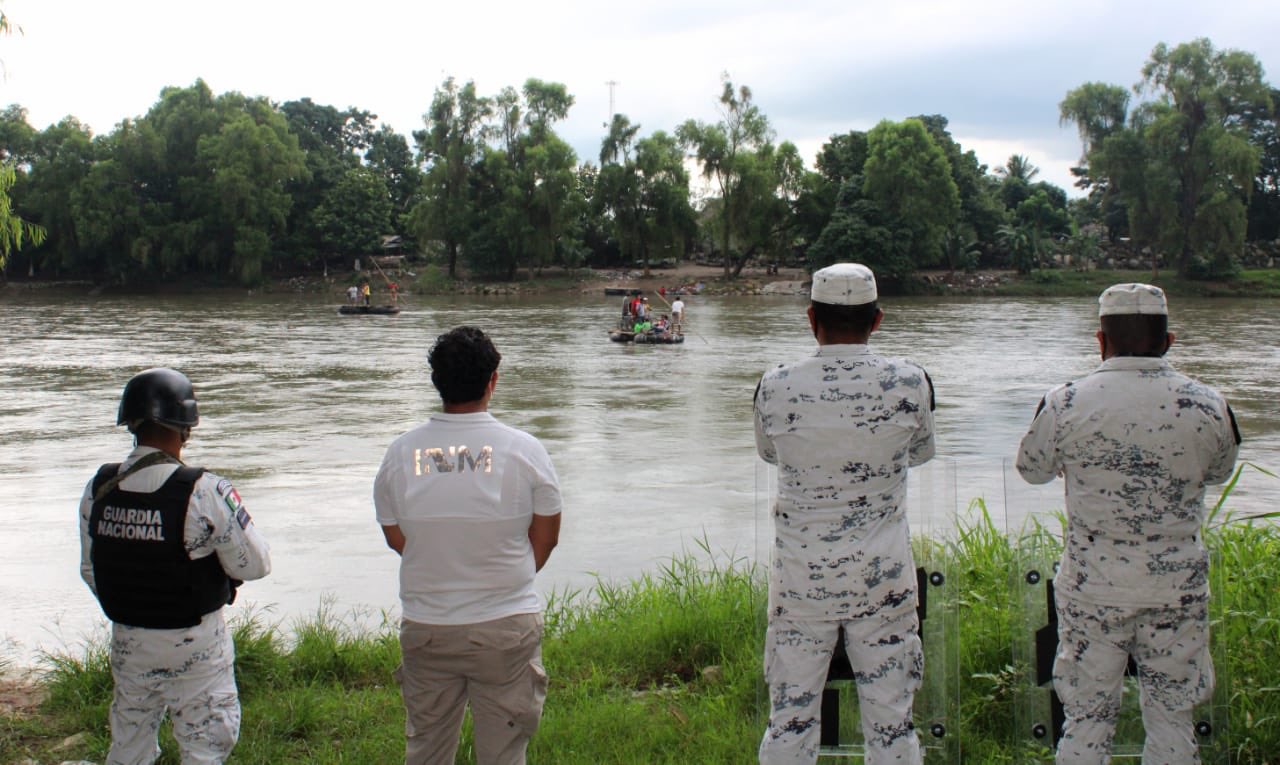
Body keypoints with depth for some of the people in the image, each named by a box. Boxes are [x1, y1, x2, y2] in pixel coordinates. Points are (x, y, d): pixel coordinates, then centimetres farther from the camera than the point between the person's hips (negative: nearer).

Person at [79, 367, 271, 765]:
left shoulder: (98, 489, -5)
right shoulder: (206, 493, -22)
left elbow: (90, 571, 6)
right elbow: (255, 564, -15)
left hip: (127, 641, 5)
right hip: (194, 647, -5)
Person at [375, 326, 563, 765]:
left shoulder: (400, 453, -5)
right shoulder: (524, 449, -10)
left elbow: (396, 539, 7)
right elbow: (546, 538, 0)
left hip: (425, 628, 2)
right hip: (507, 627, -2)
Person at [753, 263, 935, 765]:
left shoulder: (775, 388, -9)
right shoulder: (909, 383, -9)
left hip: (800, 578, 0)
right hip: (883, 578, 0)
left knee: (789, 721, 12)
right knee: (892, 723, 12)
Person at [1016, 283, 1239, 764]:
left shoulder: (1065, 404, -10)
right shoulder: (1208, 406, -6)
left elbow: (1032, 469, 6)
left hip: (1093, 586, -1)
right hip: (1178, 588, 1)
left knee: (1086, 720, 11)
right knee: (1172, 720, 15)